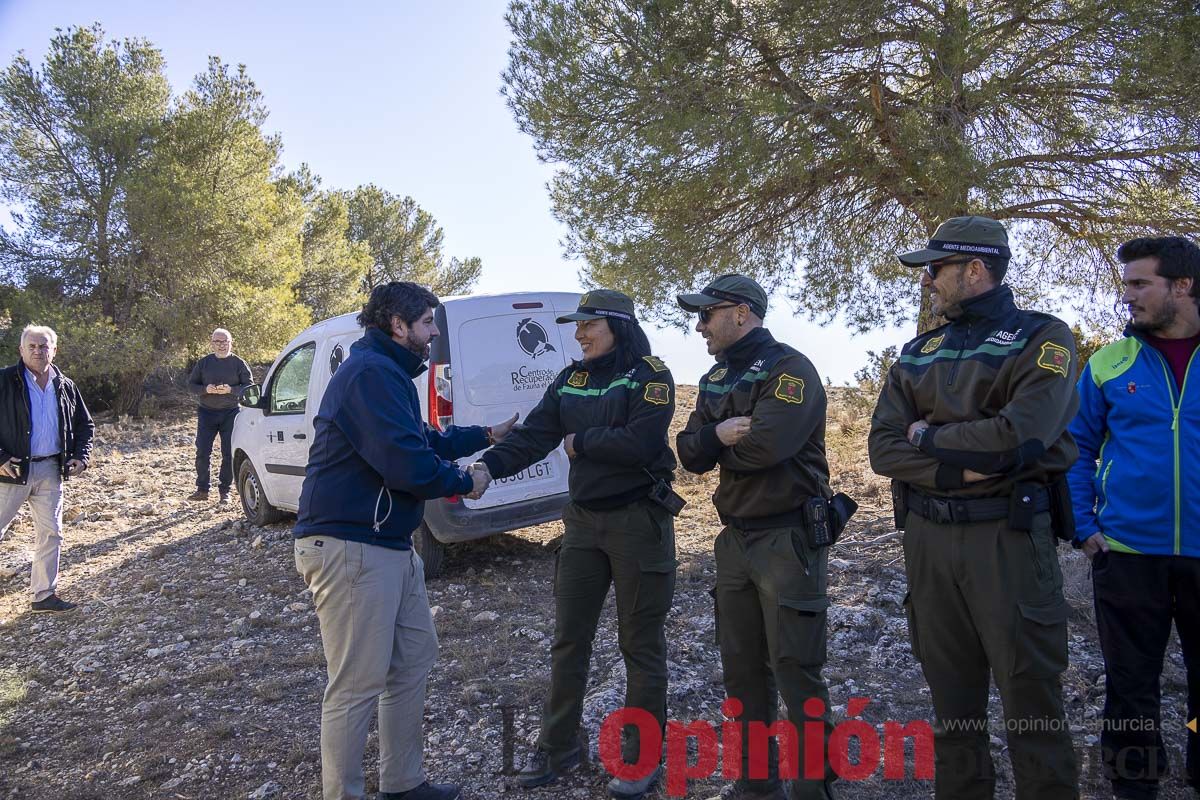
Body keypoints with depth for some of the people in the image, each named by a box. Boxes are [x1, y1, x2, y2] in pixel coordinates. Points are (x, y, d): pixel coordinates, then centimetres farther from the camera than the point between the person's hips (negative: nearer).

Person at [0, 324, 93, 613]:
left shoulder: (66, 386, 8)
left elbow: (85, 424, 16)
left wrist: (81, 456, 2)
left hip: (50, 470, 5)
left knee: (50, 533, 9)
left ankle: (44, 594, 20)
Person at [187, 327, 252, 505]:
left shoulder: (239, 363, 1)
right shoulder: (204, 363, 7)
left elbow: (249, 386, -1)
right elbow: (191, 384, 9)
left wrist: (231, 389, -17)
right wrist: (205, 389, -11)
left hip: (230, 413, -2)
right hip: (207, 412, 2)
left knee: (229, 454, 0)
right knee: (202, 452, -2)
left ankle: (225, 491, 10)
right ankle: (202, 489, 8)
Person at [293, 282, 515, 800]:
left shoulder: (387, 372, 18)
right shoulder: (371, 373, -18)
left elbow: (425, 440, 28)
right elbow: (407, 463, -26)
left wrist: (486, 435, 28)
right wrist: (466, 483, -9)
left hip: (391, 545, 12)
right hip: (350, 548, -12)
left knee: (415, 658, 19)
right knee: (359, 684, -4)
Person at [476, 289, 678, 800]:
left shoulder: (650, 376, -11)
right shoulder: (569, 381, 7)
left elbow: (638, 444, -24)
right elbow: (530, 438, -4)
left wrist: (580, 442, -10)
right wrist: (486, 466, -20)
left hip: (638, 522, -6)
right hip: (583, 521, 6)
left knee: (640, 643, 6)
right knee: (569, 639, 11)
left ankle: (641, 758, 21)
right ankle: (557, 748, 26)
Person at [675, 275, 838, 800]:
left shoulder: (790, 368, -12)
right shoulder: (715, 380, 14)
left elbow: (764, 445, -27)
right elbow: (689, 452, 5)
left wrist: (717, 442, -7)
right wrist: (719, 434, -16)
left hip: (788, 538, -8)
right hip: (735, 538, 8)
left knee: (796, 669, -2)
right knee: (742, 668, 14)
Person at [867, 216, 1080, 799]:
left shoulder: (1042, 337, -2)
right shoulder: (918, 352, 12)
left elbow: (1020, 434, -18)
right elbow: (882, 447, 2)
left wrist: (929, 436, -5)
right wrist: (960, 469, -14)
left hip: (1009, 536, -4)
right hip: (928, 537, 5)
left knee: (1030, 697, 3)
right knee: (951, 696, 13)